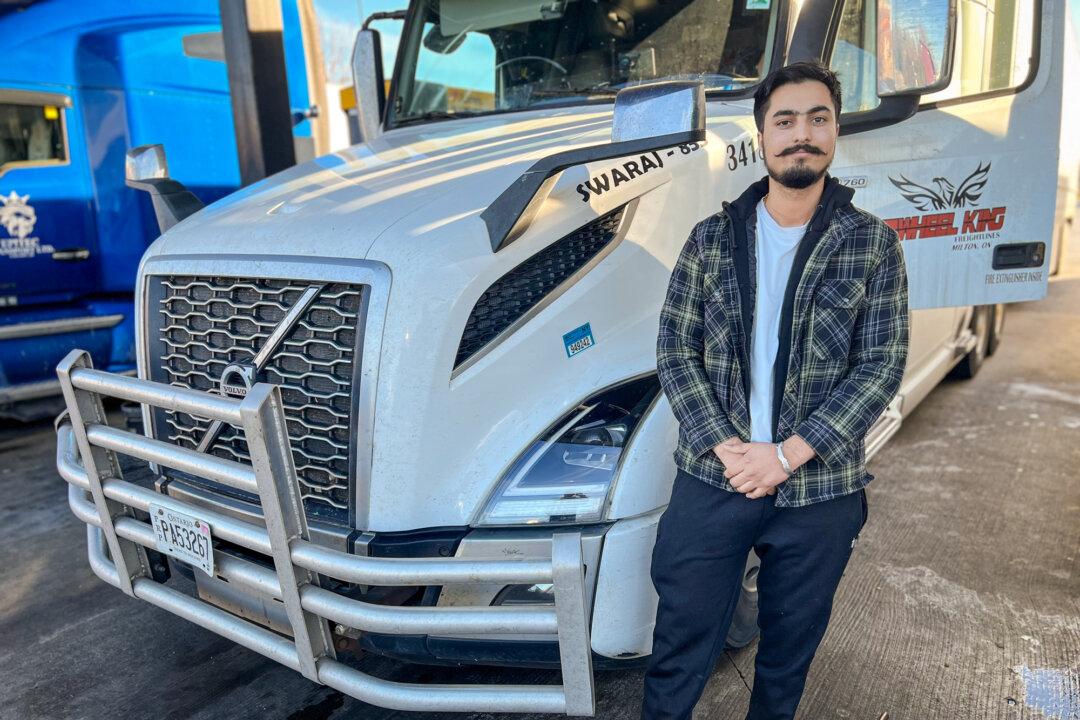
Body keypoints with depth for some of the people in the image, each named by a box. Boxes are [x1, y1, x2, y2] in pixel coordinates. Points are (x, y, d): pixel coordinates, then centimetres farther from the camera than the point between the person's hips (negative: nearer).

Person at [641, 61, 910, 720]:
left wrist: (786, 455, -14)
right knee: (682, 642, 9)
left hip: (822, 492, 0)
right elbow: (675, 350, -1)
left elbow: (882, 366, -6)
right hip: (711, 480, 0)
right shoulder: (712, 238, 2)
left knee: (790, 649, 18)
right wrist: (723, 446, -13)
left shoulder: (874, 244, -1)